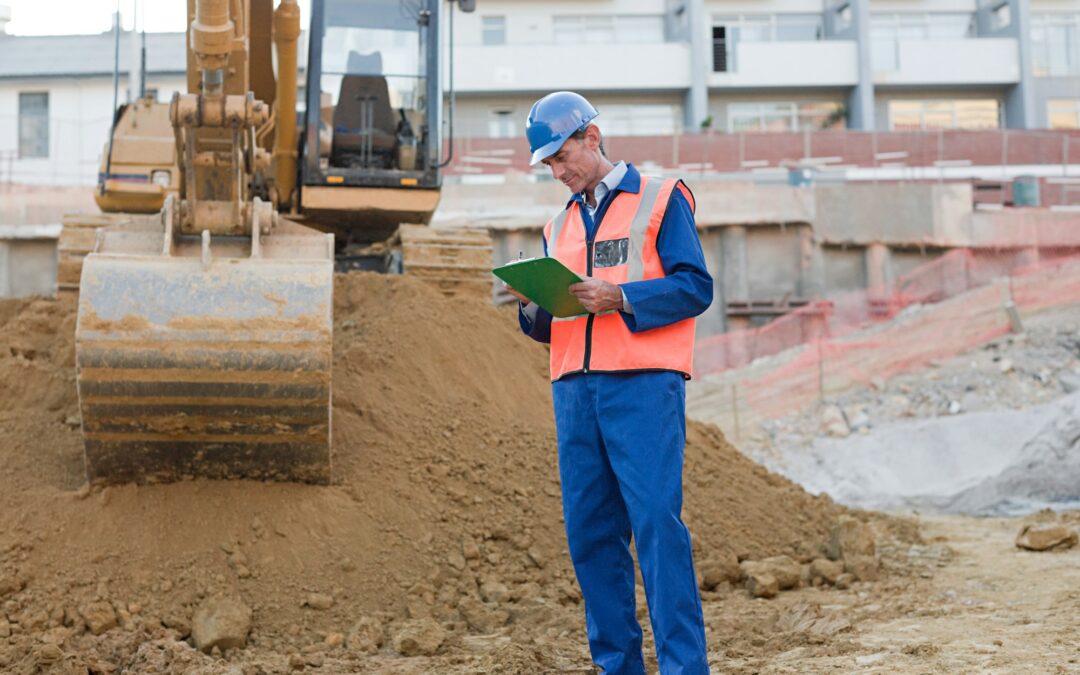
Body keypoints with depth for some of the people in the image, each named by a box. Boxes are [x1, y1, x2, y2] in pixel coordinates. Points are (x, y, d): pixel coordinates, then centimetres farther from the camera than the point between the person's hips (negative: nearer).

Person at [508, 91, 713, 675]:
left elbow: (695, 287, -4)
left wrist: (619, 297, -16)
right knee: (589, 533, 3)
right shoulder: (558, 227, 22)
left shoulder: (660, 200, 6)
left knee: (656, 524, -11)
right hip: (574, 390, 6)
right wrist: (534, 307, -1)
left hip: (642, 385, -6)